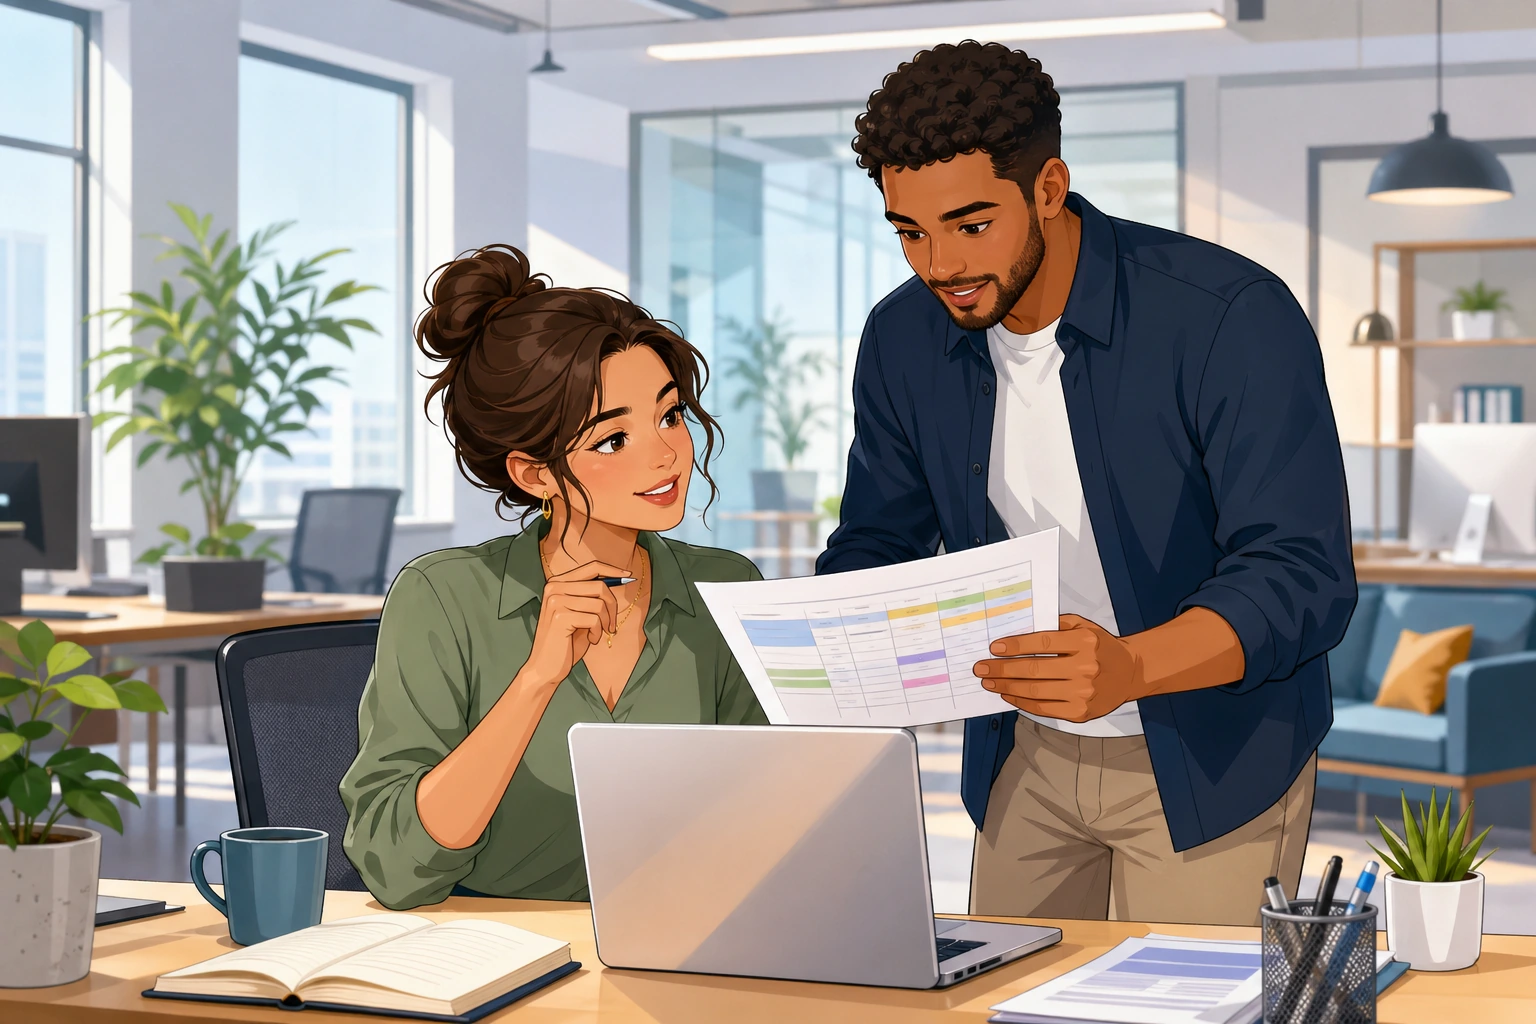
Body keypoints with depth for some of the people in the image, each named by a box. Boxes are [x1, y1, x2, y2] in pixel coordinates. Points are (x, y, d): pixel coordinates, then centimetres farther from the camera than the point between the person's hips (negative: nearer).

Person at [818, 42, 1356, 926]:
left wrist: (1126, 669, -44)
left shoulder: (1234, 318, -23)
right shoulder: (903, 341, -5)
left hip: (1211, 760, -5)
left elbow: (1304, 579, -26)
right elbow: (877, 547, 7)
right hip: (1024, 759, 5)